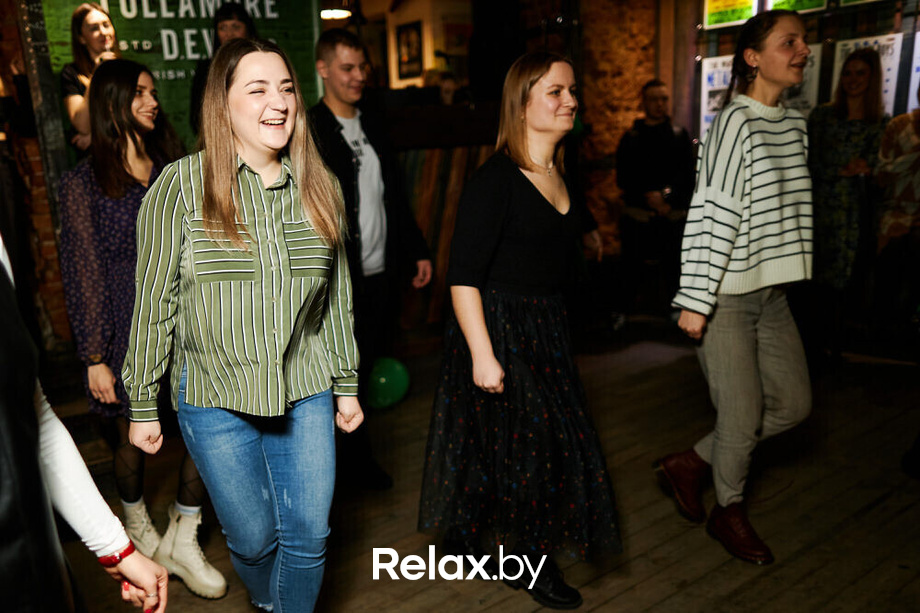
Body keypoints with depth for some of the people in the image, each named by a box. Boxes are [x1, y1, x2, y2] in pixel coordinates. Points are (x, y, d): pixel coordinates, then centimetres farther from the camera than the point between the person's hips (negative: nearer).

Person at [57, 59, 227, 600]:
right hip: (128, 332, -3)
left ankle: (182, 543, 19)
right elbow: (84, 273, -5)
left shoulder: (171, 167, 9)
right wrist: (95, 357, -7)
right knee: (134, 439, 12)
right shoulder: (84, 184, -4)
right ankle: (137, 524, 42)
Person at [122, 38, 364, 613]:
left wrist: (347, 385, 11)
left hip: (306, 392, 3)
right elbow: (154, 303, -4)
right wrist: (143, 405, 0)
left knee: (308, 538, 10)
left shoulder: (318, 187, 2)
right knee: (254, 539, 13)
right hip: (214, 398, -2)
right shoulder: (180, 186, -9)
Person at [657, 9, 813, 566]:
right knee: (743, 416, 2)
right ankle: (729, 512, 28)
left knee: (793, 402, 11)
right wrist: (695, 299, -19)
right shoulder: (736, 123, -13)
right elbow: (711, 215, -18)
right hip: (724, 295, -8)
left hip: (771, 292, 8)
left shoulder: (794, 124, 11)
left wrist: (787, 280, 16)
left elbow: (787, 207, 16)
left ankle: (690, 464, 26)